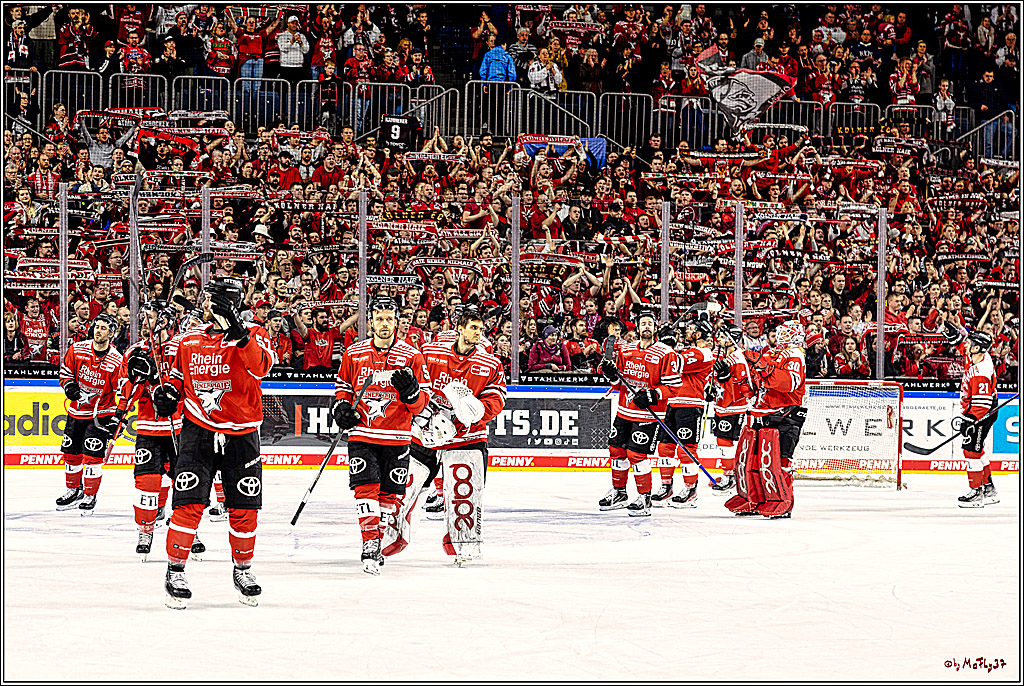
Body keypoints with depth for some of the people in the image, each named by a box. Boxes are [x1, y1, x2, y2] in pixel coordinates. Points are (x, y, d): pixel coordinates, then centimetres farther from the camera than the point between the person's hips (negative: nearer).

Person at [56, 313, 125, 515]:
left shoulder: (116, 361, -15)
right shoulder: (77, 350, -5)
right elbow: (65, 372, 7)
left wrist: (118, 417, -18)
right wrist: (69, 385, -14)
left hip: (101, 413, -4)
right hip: (77, 411, 4)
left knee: (92, 455, -11)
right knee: (71, 452, 12)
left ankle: (90, 496, 2)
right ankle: (74, 490, 32)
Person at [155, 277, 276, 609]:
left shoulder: (252, 334, -4)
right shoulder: (190, 340, 6)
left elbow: (261, 366, -25)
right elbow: (178, 376, 22)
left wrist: (239, 334, -37)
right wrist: (168, 393, 1)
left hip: (241, 435, -1)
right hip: (198, 431, 1)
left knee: (244, 510, 4)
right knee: (189, 504, -11)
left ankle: (243, 570, 25)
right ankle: (175, 571, 2)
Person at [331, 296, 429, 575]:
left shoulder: (411, 356, -1)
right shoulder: (354, 354, 4)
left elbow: (421, 403, -1)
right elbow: (342, 385, 20)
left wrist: (411, 391, -22)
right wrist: (341, 407, 1)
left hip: (397, 438, 0)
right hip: (362, 434, 0)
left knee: (390, 493, 4)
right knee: (366, 488, -12)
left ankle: (380, 535, 22)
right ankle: (370, 543, -12)